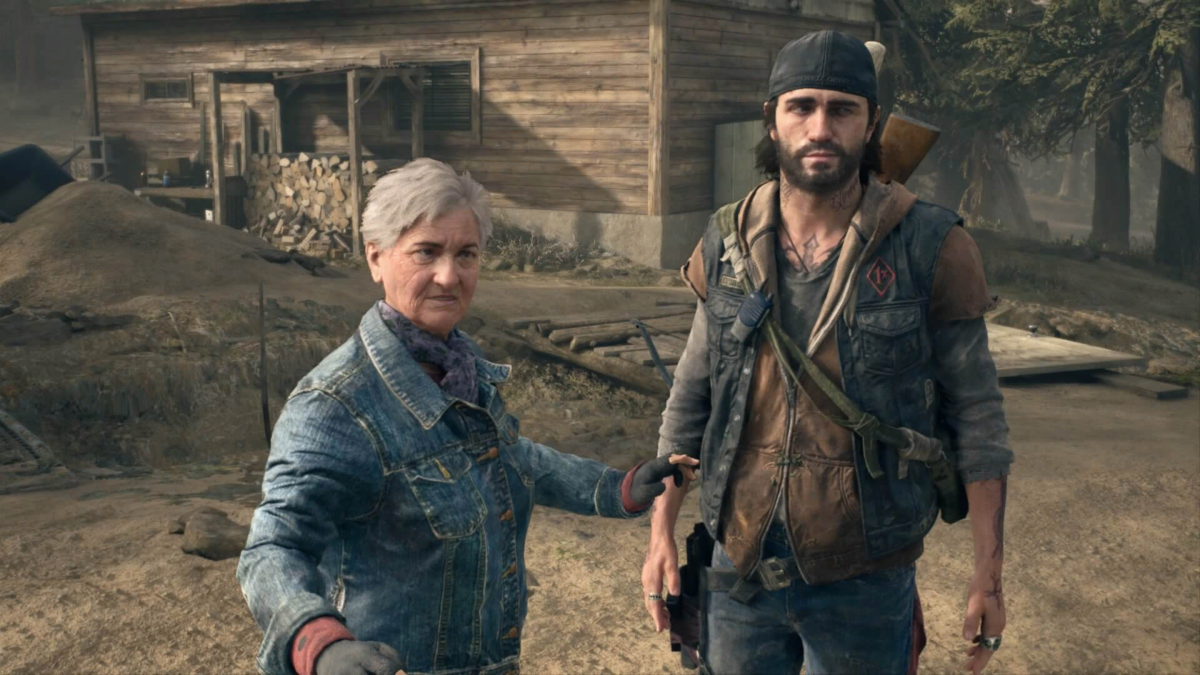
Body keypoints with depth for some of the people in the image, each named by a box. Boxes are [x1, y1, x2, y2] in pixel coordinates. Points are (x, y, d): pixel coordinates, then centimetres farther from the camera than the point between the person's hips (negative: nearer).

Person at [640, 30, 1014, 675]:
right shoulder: (727, 246, -1)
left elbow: (976, 416, -6)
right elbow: (690, 400, 8)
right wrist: (661, 533, 7)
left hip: (865, 581, -3)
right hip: (740, 569, 3)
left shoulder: (932, 248, -11)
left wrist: (988, 575, -6)